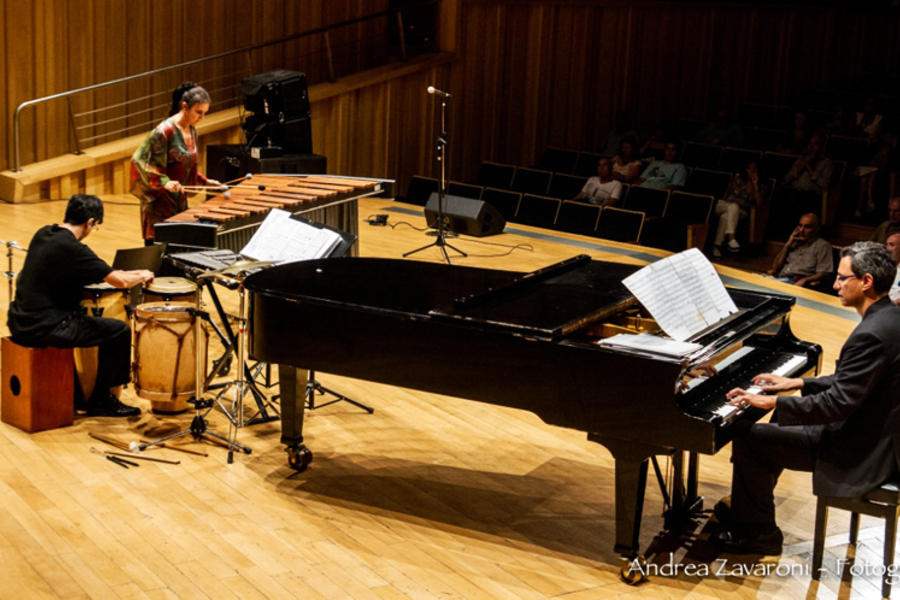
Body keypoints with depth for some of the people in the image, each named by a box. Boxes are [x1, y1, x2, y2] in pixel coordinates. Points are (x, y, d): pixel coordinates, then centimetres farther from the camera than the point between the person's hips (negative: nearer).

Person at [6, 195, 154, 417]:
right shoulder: (72, 249, -18)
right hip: (43, 329, -9)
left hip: (19, 323, 9)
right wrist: (142, 276, 4)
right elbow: (120, 281, -19)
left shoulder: (43, 234, 8)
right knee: (119, 331, 0)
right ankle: (101, 402, 11)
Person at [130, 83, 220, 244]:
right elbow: (140, 160, -18)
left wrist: (204, 181, 9)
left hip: (180, 201, 8)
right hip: (159, 202, -8)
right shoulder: (164, 131, -17)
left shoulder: (192, 131, 8)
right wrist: (164, 182, -27)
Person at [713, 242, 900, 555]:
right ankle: (747, 508, 35)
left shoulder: (872, 335, -28)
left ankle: (759, 534, 8)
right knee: (781, 422, 25)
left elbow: (839, 403, -28)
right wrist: (799, 384, 12)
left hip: (861, 454, -10)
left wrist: (772, 402, -20)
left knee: (749, 440, -7)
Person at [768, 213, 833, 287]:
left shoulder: (823, 246, 9)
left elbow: (824, 273, -3)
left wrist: (804, 280, -20)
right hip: (780, 278, 6)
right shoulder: (794, 243, 26)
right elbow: (775, 267, 18)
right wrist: (787, 244, 11)